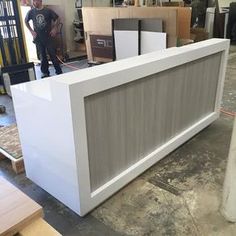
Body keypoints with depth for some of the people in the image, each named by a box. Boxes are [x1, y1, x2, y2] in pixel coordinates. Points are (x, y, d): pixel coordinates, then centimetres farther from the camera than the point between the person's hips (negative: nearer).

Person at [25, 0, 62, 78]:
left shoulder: (48, 11, -4)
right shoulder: (31, 12, 1)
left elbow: (57, 19, 6)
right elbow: (26, 21, 15)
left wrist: (54, 28, -4)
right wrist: (31, 31, 5)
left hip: (48, 36, -2)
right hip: (38, 38, 2)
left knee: (52, 54, -2)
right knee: (42, 55, 7)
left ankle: (59, 71, 7)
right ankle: (45, 72, 17)